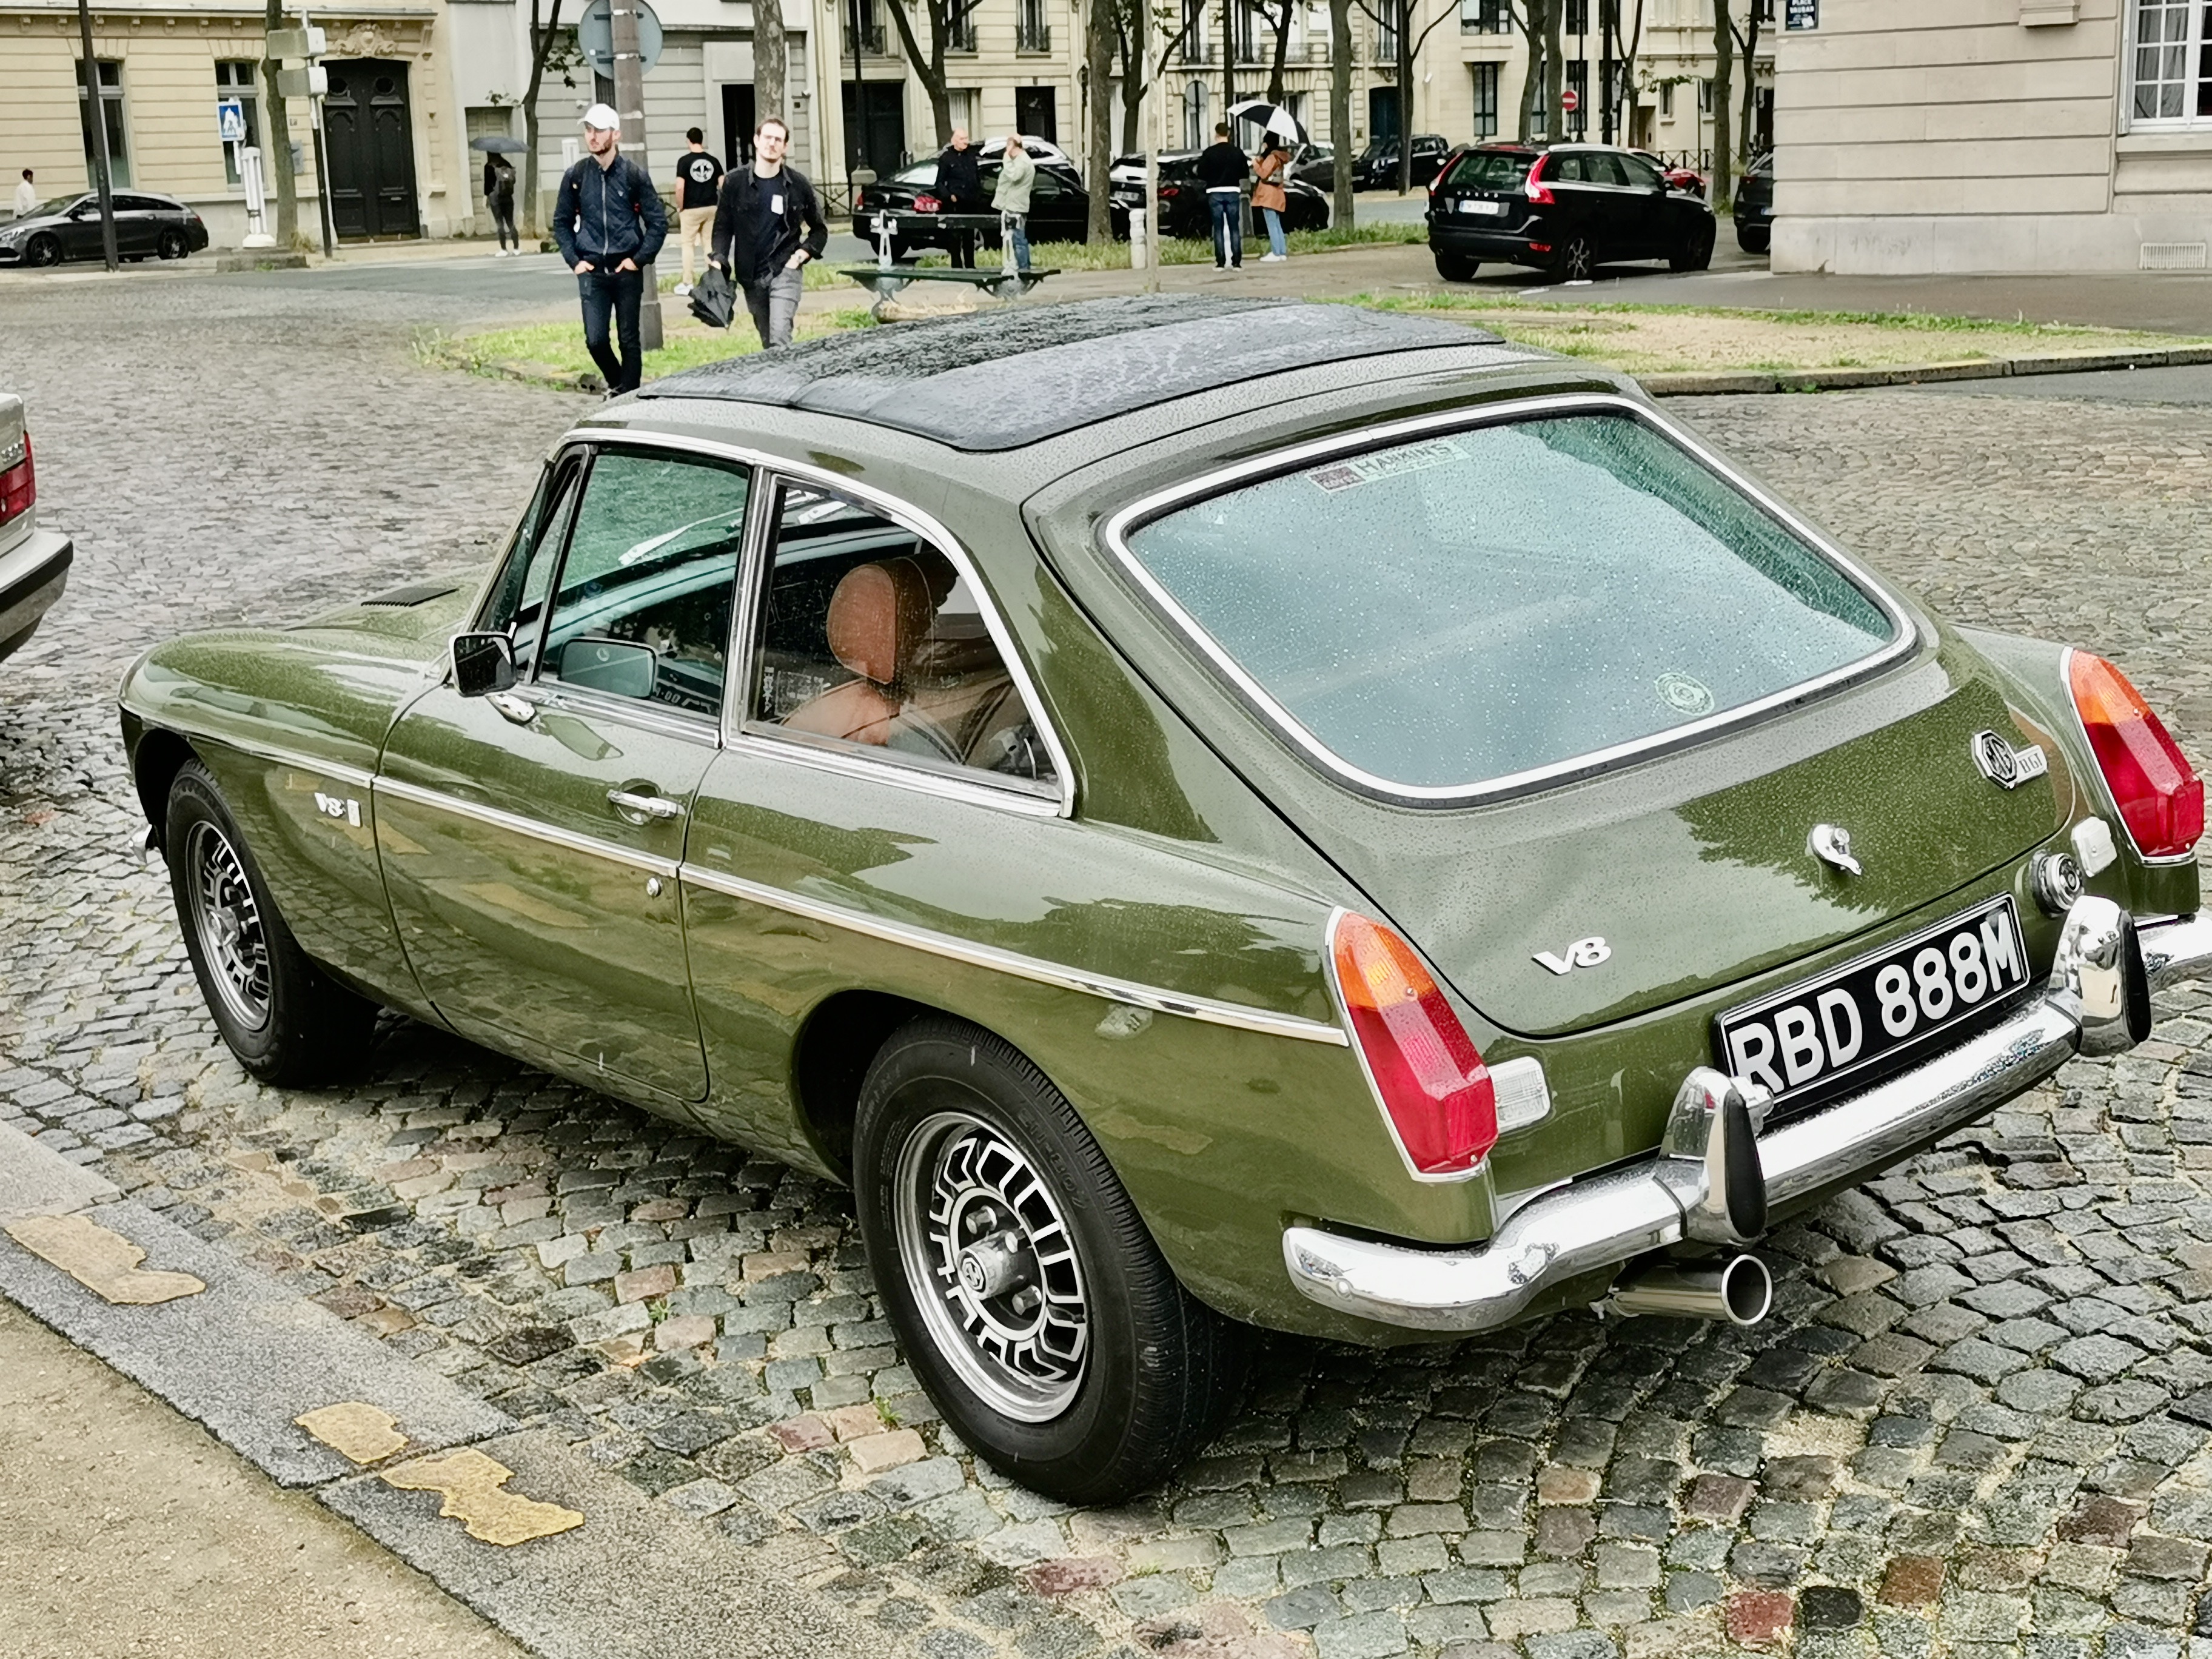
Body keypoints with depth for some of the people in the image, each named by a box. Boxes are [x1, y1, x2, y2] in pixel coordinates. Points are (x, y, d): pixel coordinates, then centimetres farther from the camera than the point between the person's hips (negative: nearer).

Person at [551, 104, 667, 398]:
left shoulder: (634, 175, -2)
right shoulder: (576, 176, 4)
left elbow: (658, 223, 1)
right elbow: (562, 222, 13)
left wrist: (640, 259, -7)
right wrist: (574, 260, 2)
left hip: (627, 271, -1)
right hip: (592, 271, 1)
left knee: (629, 340, 3)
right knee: (595, 340, -6)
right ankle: (616, 384, 21)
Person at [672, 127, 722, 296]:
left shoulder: (685, 161, -9)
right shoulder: (713, 161, 2)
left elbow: (680, 188, -15)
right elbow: (723, 186, 0)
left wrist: (680, 207, -2)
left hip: (691, 209, -3)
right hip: (711, 208, 4)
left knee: (687, 244, 6)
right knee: (709, 244, 11)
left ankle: (687, 283, 5)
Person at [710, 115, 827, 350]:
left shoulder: (798, 184, 1)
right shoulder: (735, 183, 2)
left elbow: (820, 229, 11)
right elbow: (723, 227, 6)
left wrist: (804, 253, -6)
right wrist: (719, 260, -10)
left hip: (784, 271, -3)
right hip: (750, 275, 3)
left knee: (780, 339, -18)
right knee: (768, 342, 11)